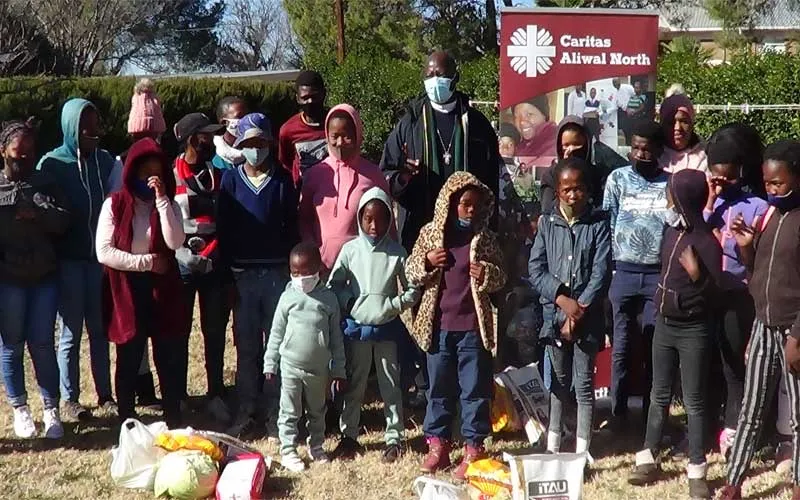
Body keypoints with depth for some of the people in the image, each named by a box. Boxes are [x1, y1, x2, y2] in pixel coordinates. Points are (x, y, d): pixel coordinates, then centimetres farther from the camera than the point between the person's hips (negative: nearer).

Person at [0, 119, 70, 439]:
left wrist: (37, 214, -17)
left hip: (44, 277, 1)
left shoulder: (45, 183, 8)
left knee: (43, 344, 2)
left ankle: (51, 409, 10)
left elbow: (63, 222, 0)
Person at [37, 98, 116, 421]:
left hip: (100, 255, 3)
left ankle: (105, 395, 17)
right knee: (71, 332, 4)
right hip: (68, 259, -3)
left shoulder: (106, 161, 3)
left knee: (100, 329, 9)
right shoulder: (52, 164, -5)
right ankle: (69, 399, 13)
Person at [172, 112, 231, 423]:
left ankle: (216, 395, 12)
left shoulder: (219, 174, 11)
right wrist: (182, 252, -12)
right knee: (179, 333, 3)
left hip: (215, 266, 3)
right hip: (180, 266, -3)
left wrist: (216, 254, 2)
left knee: (215, 333, 5)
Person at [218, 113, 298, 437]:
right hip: (243, 272, 1)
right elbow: (223, 227, 5)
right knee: (246, 344, 5)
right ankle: (246, 413, 12)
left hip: (277, 270, -1)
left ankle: (276, 415, 8)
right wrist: (227, 270, -2)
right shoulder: (231, 179, 5)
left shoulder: (282, 180, 4)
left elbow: (291, 227, 4)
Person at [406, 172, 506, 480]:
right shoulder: (431, 232, 2)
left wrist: (488, 274, -16)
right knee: (439, 387, 11)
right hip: (438, 325, 1)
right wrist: (426, 262, -13)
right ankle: (438, 445, 22)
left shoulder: (485, 238, 1)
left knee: (475, 389, 3)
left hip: (473, 326, -1)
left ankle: (474, 448, 11)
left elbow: (500, 278, 6)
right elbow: (411, 272, 6)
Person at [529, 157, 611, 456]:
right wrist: (563, 300, -12)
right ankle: (552, 446, 23)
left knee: (584, 384, 1)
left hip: (587, 316, -2)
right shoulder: (547, 223, 5)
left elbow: (601, 272, -8)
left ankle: (581, 451, 7)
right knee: (559, 382, 13)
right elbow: (535, 269, -1)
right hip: (554, 313, 2)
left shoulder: (598, 224, -2)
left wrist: (579, 309, -13)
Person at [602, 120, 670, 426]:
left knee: (655, 345, 4)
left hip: (658, 274, 0)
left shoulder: (671, 184, 3)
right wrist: (613, 267, -2)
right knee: (622, 346, 3)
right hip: (625, 272, 0)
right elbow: (608, 224, 4)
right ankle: (618, 412, 9)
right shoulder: (618, 179, 4)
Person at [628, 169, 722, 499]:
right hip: (665, 324, 7)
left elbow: (715, 295, -17)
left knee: (694, 401, 3)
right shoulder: (671, 232, 1)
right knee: (659, 395, 14)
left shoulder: (706, 243, -19)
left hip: (693, 331, -7)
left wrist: (696, 275, -29)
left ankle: (697, 472, 12)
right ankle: (648, 459, 24)